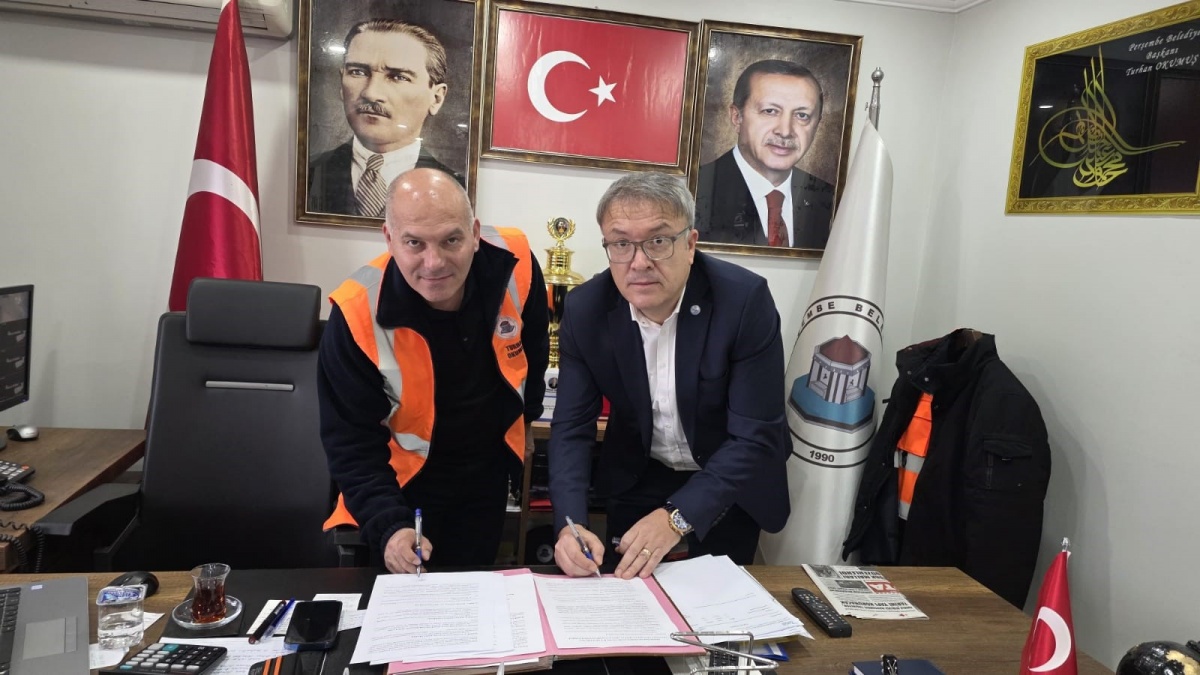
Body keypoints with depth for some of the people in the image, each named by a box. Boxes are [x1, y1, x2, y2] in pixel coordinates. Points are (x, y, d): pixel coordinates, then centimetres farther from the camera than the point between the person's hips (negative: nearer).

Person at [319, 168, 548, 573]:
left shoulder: (513, 264, -21)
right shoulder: (358, 313, -28)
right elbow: (351, 440, -20)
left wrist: (524, 416, 14)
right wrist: (389, 526, -32)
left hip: (488, 470, 3)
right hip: (405, 476, -2)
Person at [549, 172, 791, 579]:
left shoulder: (745, 300, -26)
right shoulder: (584, 310, -18)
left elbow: (756, 436, -25)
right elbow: (572, 428, -14)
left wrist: (676, 516, -34)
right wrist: (570, 525, -30)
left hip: (729, 481, -1)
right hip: (636, 480, 2)